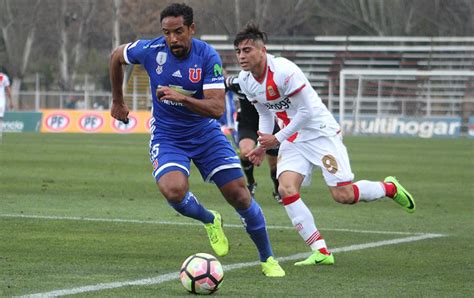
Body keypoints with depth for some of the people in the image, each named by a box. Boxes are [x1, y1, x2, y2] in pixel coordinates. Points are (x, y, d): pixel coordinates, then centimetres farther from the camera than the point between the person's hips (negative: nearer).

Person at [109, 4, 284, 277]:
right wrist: (118, 102, 15)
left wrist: (182, 98, -40)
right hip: (167, 137, 0)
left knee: (240, 195, -7)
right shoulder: (151, 50, -15)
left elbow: (217, 108, -25)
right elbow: (116, 56, 7)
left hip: (206, 133, 0)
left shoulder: (208, 56, -19)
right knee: (174, 191, -29)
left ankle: (267, 259, 16)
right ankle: (210, 221, 6)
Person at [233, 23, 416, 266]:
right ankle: (321, 252, -12)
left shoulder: (283, 71, -26)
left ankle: (389, 188, 22)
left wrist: (276, 139, -18)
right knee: (286, 189, -16)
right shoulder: (245, 80, 0)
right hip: (293, 140, 7)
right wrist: (262, 146, 3)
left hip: (320, 132, -7)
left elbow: (307, 111, -22)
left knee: (343, 195, -10)